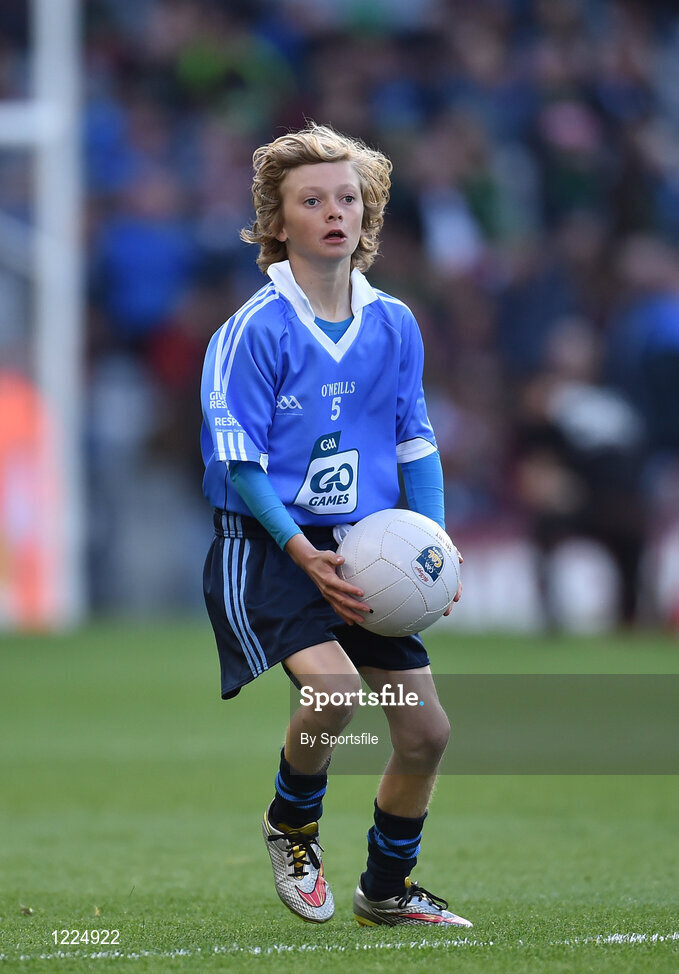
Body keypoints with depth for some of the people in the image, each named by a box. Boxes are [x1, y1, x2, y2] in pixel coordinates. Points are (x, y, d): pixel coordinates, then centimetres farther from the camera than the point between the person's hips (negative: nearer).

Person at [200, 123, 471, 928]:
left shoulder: (394, 326, 6)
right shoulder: (254, 332, -11)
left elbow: (415, 444, 14)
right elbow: (239, 466, -11)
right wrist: (305, 556, -20)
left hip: (363, 552, 6)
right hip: (264, 550, -6)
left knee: (425, 730, 4)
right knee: (332, 685, -29)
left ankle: (386, 889, 27)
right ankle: (291, 824, 2)